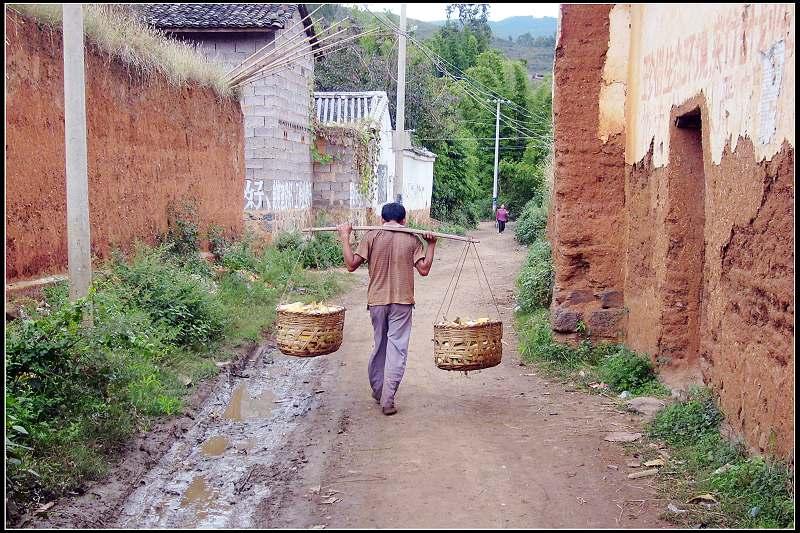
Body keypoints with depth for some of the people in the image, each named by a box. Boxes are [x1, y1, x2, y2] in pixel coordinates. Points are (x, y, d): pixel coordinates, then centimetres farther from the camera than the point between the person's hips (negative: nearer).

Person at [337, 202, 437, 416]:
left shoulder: (372, 236, -1)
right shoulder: (412, 239, 0)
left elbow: (351, 264, -5)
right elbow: (424, 269, -3)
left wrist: (345, 237, 4)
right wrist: (431, 245, 7)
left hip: (377, 300, 2)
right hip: (402, 301, -2)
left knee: (379, 345, 18)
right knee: (397, 349, 0)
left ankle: (377, 390, 31)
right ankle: (387, 400, -5)